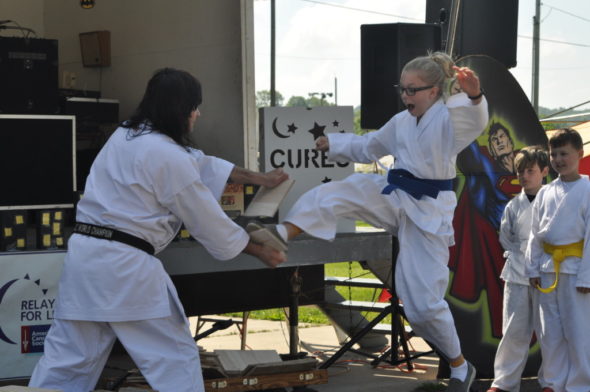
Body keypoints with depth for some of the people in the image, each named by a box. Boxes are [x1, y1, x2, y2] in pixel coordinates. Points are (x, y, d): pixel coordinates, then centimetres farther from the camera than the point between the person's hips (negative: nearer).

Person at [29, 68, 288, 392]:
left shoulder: (125, 135, 15)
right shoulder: (168, 157, -11)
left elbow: (201, 165, 22)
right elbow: (208, 221, -4)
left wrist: (258, 178, 27)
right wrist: (259, 251, 10)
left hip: (83, 255, 8)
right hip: (125, 267, -8)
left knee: (67, 360, 13)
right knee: (176, 359, 6)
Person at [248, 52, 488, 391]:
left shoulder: (450, 118, -15)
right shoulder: (402, 122, 8)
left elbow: (476, 121, -41)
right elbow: (368, 148, 26)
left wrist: (475, 95, -62)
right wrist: (333, 143, 25)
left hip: (429, 211, -7)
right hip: (394, 197, 7)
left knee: (424, 302, -4)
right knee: (333, 193, -15)